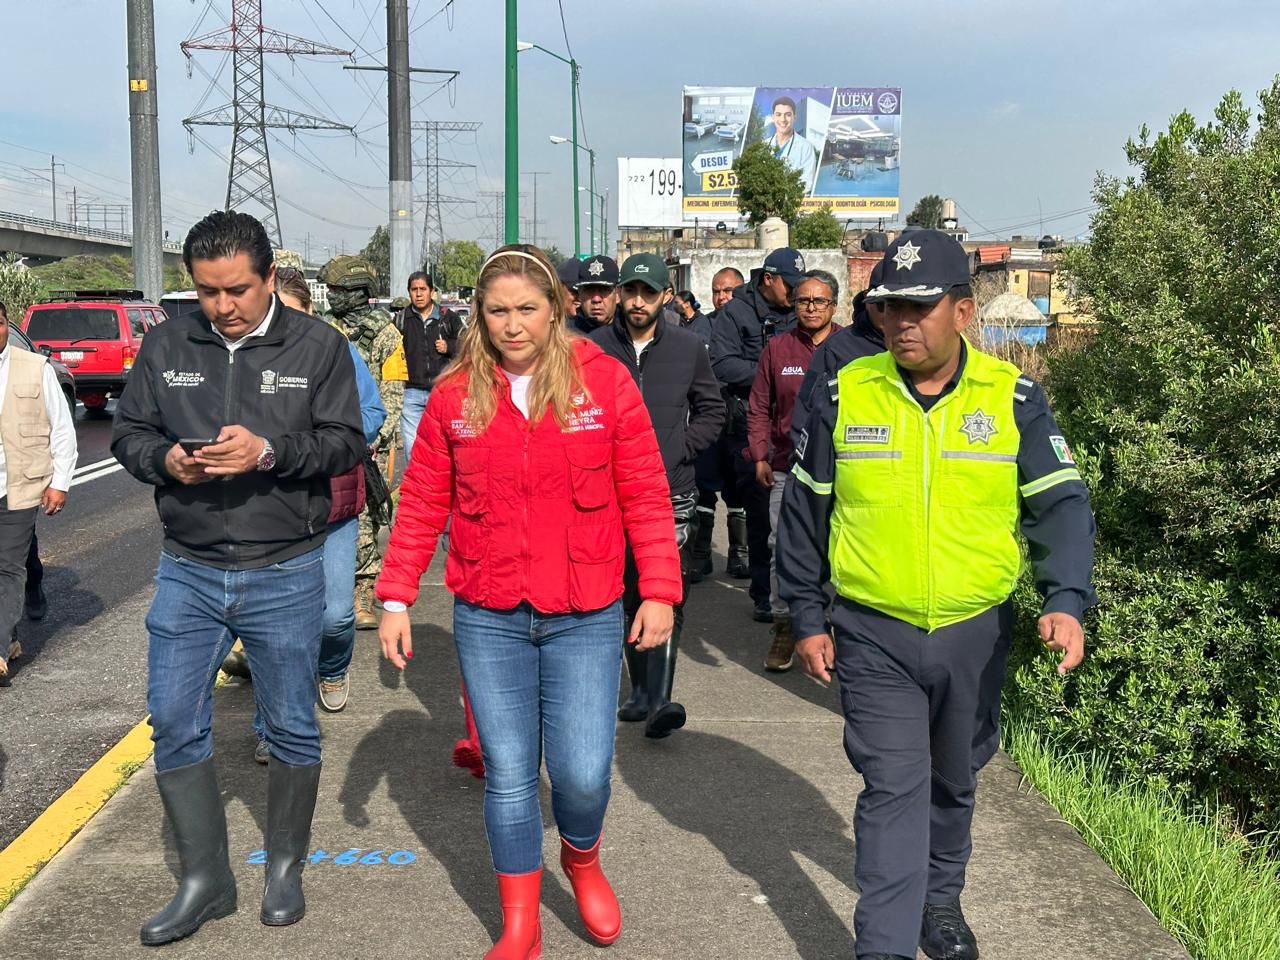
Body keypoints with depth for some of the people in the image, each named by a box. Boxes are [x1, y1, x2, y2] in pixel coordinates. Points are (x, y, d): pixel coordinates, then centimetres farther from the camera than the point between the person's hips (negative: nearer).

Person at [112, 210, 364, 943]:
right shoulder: (167, 345, 1)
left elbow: (346, 442, -8)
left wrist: (269, 450, -24)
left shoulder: (318, 346, -5)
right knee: (175, 726, 6)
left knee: (292, 728, 10)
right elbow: (129, 432, 6)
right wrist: (165, 458, -16)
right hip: (187, 572, 3)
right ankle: (206, 881, 22)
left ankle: (286, 868, 30)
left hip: (286, 575, -2)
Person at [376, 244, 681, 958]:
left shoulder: (605, 379, -5)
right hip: (487, 618, 2)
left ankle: (582, 859, 34)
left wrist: (660, 591, -5)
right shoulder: (455, 394, 1)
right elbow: (422, 504, 5)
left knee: (584, 774, -3)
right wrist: (396, 599, 3)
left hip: (585, 618, -1)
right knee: (509, 777, 9)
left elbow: (646, 494, -3)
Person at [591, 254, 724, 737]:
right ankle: (641, 689, 23)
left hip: (672, 491, -1)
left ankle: (659, 698, -14)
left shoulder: (688, 346, 3)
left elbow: (712, 410, 11)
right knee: (628, 595, 10)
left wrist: (679, 450, -2)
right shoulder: (596, 347, 1)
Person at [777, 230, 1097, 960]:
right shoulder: (846, 395, -5)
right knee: (894, 789, -4)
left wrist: (1066, 600, -21)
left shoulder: (1013, 400, -5)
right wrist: (808, 617, 3)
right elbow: (805, 513, 2)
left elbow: (1061, 506, -5)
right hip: (874, 635, -2)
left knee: (954, 783, 20)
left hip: (975, 633, 2)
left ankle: (942, 899, 43)